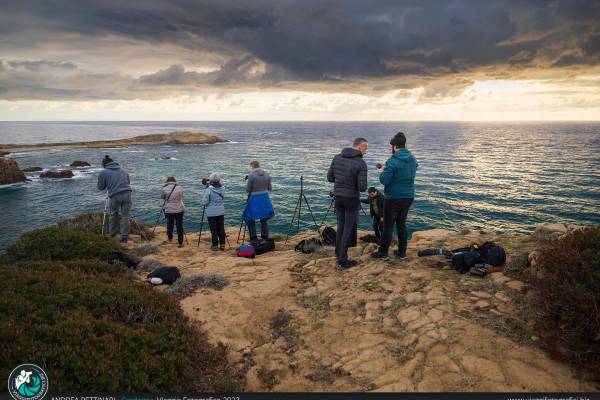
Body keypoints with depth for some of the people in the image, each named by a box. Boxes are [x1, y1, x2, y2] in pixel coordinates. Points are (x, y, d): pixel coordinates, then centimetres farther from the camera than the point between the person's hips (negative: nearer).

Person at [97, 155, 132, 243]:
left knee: (113, 215, 18)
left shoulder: (103, 173, 4)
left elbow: (100, 187, 10)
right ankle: (124, 237, 7)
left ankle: (112, 234, 30)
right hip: (127, 194, 3)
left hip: (115, 196, -2)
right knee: (125, 216, 7)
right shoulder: (122, 170, 17)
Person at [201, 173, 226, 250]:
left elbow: (204, 202, -14)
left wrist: (203, 198, 8)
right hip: (221, 212, 4)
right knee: (221, 228, 10)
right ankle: (222, 244, 15)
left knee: (214, 230, 3)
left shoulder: (208, 190, -15)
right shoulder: (222, 189, -3)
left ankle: (214, 246, 9)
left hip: (211, 213, -3)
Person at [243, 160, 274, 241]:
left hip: (254, 199, -4)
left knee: (251, 219, 9)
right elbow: (269, 188, 7)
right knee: (264, 219, 14)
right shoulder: (267, 174, 2)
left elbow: (248, 190, -7)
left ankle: (254, 238, 7)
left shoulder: (251, 175, -12)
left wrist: (247, 183, 12)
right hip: (265, 198, 5)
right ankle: (265, 238, 17)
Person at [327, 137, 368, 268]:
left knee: (341, 225, 21)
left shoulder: (337, 158, 0)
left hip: (338, 197, 5)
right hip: (351, 199, -5)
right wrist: (361, 184, 4)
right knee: (348, 228, 4)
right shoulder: (361, 163, -17)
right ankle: (343, 260, 8)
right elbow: (362, 188, -19)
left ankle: (338, 252, 31)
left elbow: (329, 177, 5)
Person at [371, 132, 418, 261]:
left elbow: (384, 180, -19)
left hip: (393, 198, -7)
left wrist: (381, 172, 2)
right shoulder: (413, 159, 6)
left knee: (388, 226, 3)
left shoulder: (393, 161, -18)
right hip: (408, 197, 7)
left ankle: (383, 253, 11)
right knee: (402, 224, 16)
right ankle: (402, 253, 20)